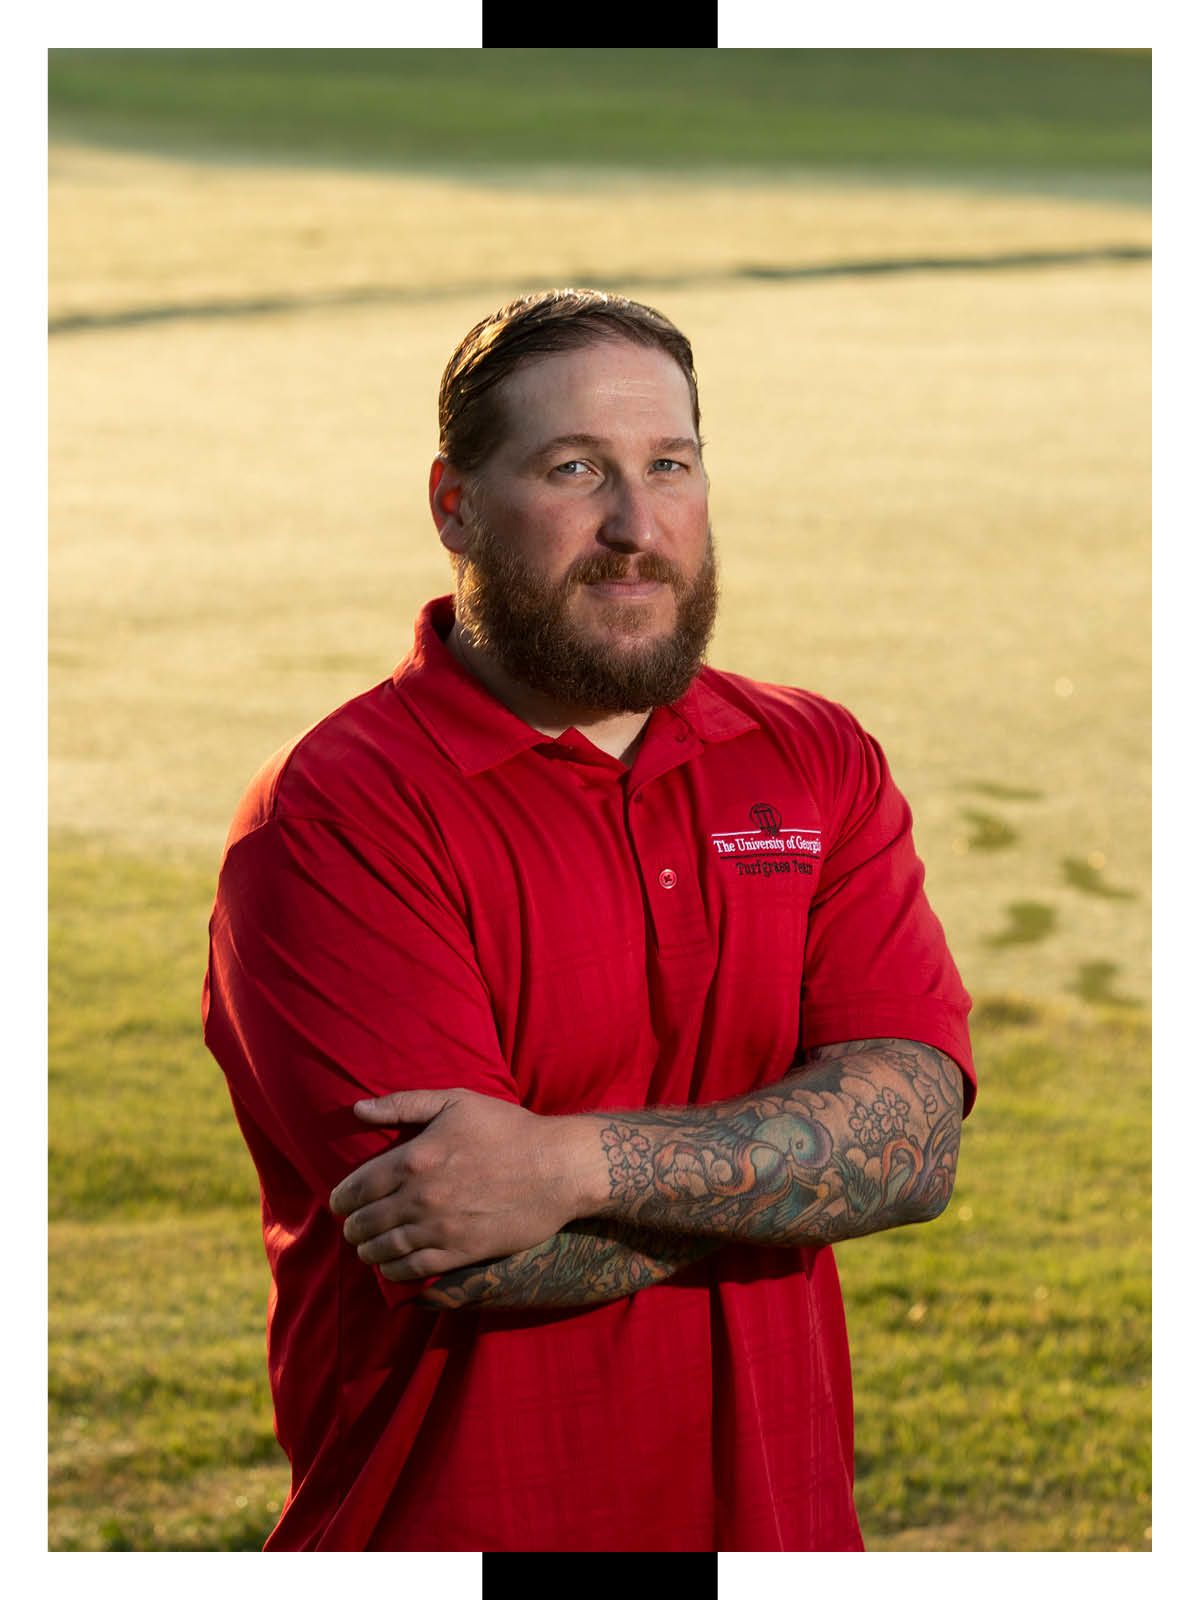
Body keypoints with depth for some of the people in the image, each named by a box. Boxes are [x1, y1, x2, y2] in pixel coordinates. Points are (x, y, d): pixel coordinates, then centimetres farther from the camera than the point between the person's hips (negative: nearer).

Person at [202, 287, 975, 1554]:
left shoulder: (817, 763, 2)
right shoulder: (330, 815, -14)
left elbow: (919, 1128, -12)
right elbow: (475, 1258, -23)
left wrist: (577, 1162, -24)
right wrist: (800, 1151, -13)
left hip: (777, 1520, 5)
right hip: (449, 1528, -4)